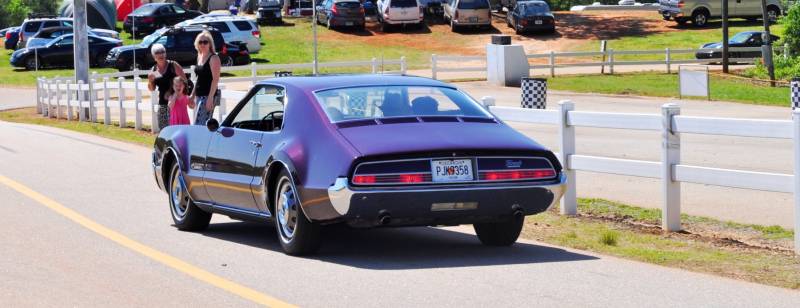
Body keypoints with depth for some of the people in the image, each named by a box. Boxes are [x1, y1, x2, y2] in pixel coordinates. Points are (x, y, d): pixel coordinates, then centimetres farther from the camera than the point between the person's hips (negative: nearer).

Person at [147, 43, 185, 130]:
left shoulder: (173, 65, -3)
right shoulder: (154, 70, 11)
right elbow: (152, 88, 17)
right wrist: (150, 81, -4)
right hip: (162, 102, 6)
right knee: (162, 127, 6)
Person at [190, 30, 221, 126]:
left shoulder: (213, 58, -10)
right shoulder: (200, 57, 15)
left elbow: (215, 79, -16)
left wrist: (210, 98, -22)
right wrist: (192, 95, 20)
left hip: (208, 96, -9)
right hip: (199, 96, 9)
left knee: (199, 125, -16)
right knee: (206, 125, 10)